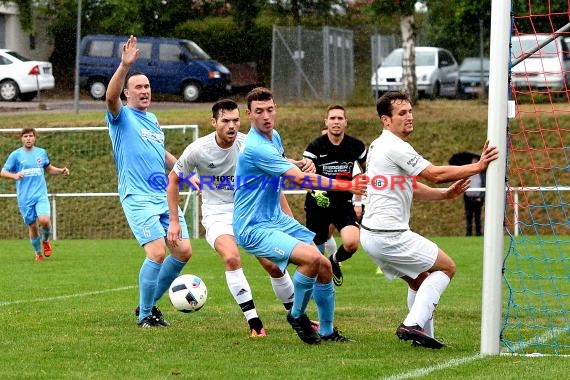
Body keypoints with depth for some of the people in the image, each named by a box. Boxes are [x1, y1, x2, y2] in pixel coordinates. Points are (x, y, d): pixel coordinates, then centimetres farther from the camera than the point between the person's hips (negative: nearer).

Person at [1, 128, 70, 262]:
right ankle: (38, 253, 22)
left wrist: (61, 171, 7)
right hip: (24, 198, -1)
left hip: (41, 195, 1)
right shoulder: (16, 155, 0)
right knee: (32, 226, 2)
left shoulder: (41, 153, 9)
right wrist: (14, 175, -21)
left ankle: (45, 240, 11)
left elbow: (49, 169, 25)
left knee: (44, 220, -21)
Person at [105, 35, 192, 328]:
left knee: (183, 251, 2)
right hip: (138, 198, -7)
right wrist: (125, 66, -39)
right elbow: (111, 97, -26)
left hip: (164, 197, 8)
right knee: (157, 252, -19)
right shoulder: (122, 117, -3)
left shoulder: (153, 120, 19)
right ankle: (145, 314, -3)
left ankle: (151, 303, 19)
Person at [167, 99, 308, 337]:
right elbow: (173, 179, 1)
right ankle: (254, 322, -23)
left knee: (273, 264, -5)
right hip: (217, 214, -2)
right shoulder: (198, 150, -13)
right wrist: (174, 221, -1)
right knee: (231, 257, -28)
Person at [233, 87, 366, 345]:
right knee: (311, 257, -27)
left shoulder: (274, 137, 8)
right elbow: (301, 179, -26)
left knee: (324, 267, 6)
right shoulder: (255, 148, -24)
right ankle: (297, 315, -4)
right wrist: (347, 186, -26)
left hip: (277, 219, 10)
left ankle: (327, 331, 21)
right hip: (253, 228, -10)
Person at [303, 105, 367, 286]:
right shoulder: (315, 146, -10)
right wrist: (314, 190, -34)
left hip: (344, 203, 1)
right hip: (319, 204, -1)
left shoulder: (356, 146, -2)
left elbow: (366, 170, 17)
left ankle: (335, 261, 13)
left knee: (352, 243, -21)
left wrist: (359, 200, 16)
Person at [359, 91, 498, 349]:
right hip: (390, 236, -10)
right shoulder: (395, 148, -15)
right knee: (447, 267, 1)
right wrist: (478, 166, -11)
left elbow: (412, 188, 19)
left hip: (371, 234, 10)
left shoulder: (377, 146, 17)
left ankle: (423, 334, 19)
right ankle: (413, 324, -10)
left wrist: (446, 193, 6)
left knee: (420, 280, 22)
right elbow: (435, 174, -17)